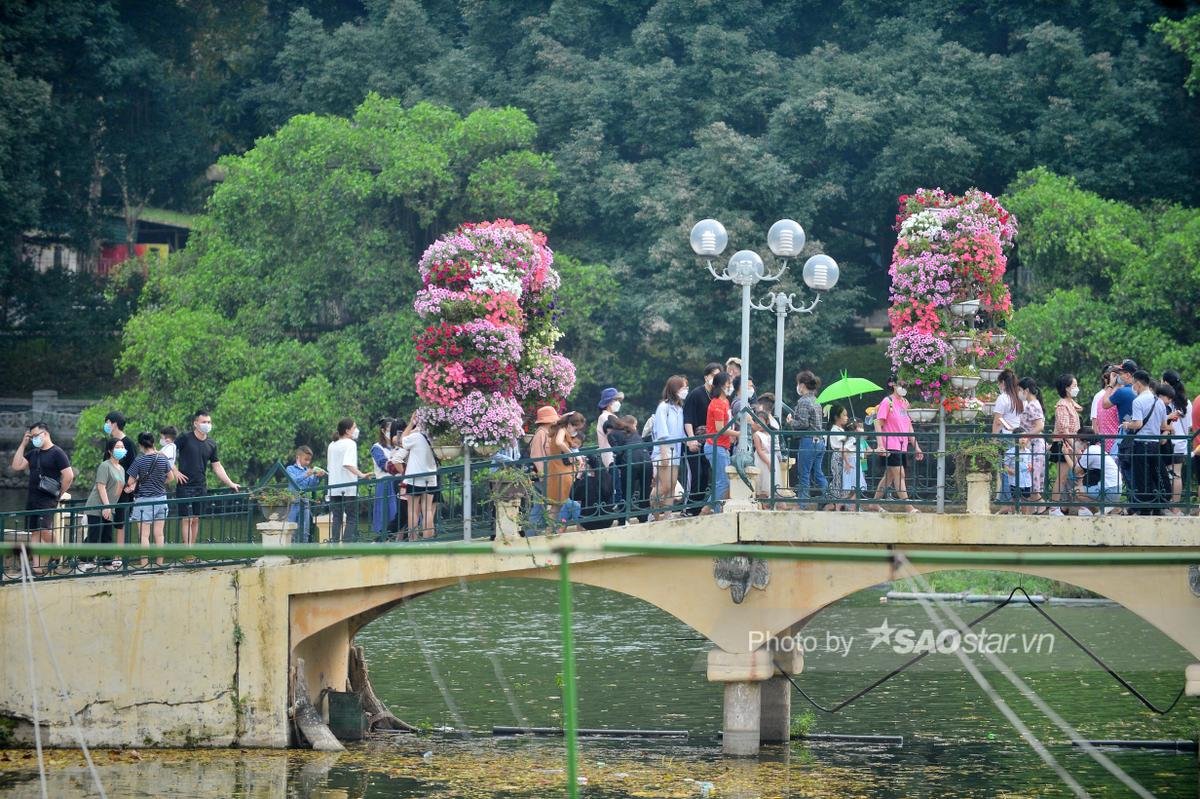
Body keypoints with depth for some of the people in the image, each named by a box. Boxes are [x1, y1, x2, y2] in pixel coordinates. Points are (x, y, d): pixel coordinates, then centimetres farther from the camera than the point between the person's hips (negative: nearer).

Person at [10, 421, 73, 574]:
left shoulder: (57, 453, -6)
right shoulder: (33, 453, 15)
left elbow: (69, 475, -12)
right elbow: (16, 466, 6)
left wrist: (59, 494, -6)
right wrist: (23, 444, 5)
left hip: (47, 500, -7)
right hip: (32, 499, 7)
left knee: (45, 530, -20)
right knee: (35, 532, 5)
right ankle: (36, 566, 6)